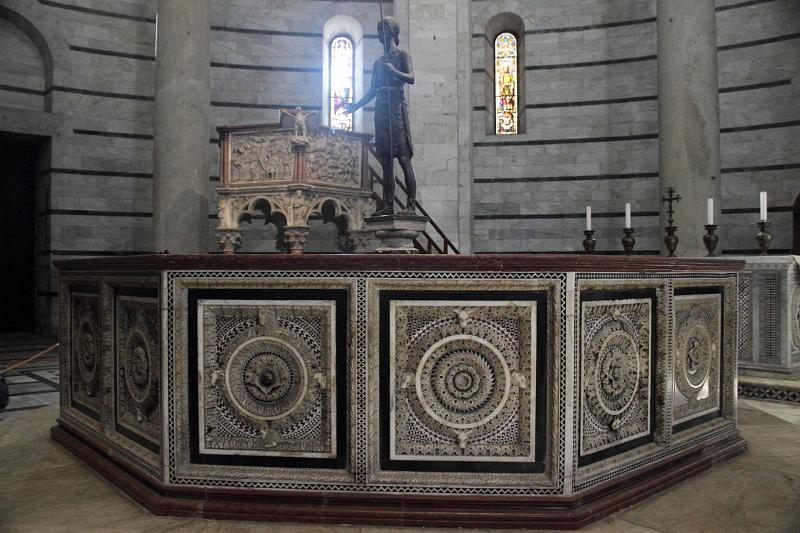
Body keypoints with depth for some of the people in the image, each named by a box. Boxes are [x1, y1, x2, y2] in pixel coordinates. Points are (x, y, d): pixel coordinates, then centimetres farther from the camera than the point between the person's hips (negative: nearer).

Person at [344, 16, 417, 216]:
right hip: (381, 108, 6)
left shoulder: (402, 55, 6)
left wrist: (394, 71, -23)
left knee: (403, 157, -12)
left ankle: (412, 205, -14)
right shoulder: (378, 62, 23)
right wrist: (356, 105, 18)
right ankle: (388, 205, 1)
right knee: (386, 159, 1)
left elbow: (411, 78, -9)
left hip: (396, 105, -6)